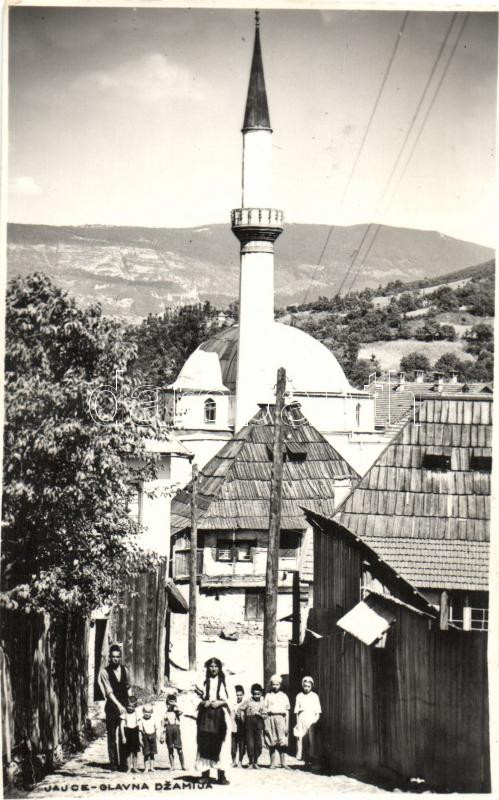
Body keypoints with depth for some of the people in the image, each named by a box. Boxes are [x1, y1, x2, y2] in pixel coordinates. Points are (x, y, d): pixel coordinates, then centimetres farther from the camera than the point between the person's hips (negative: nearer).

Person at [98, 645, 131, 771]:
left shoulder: (124, 670, 8)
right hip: (112, 706, -3)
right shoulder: (105, 672, -5)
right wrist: (118, 705, -22)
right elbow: (109, 691, -13)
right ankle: (113, 762, 3)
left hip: (124, 706, 3)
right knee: (112, 735, -1)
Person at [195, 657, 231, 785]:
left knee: (220, 744, -6)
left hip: (220, 716, -1)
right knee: (205, 744, -4)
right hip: (206, 716, 1)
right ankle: (205, 773, -1)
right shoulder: (204, 682, 10)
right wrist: (204, 702, -11)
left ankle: (221, 775, -5)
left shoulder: (223, 682, 8)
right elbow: (200, 699, 9)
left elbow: (227, 700, 5)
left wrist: (220, 703, -12)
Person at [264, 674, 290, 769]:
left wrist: (287, 725, 3)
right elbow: (265, 711, 8)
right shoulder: (268, 696, 11)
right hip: (270, 718, 0)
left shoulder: (284, 696, 12)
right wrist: (266, 725, 1)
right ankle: (273, 763, 4)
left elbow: (287, 711, 11)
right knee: (272, 743, 0)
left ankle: (283, 763, -4)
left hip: (280, 718, 0)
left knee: (282, 742, -5)